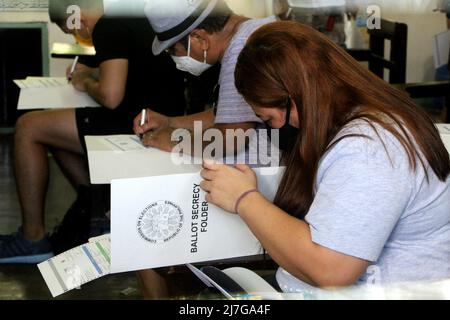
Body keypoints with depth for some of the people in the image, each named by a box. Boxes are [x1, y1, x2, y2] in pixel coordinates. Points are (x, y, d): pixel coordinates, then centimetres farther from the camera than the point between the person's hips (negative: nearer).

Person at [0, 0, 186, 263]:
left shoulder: (108, 28, -14)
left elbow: (111, 96, -24)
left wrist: (86, 83, -3)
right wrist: (94, 73, 24)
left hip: (141, 124, -10)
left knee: (28, 128, -1)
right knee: (55, 132, 24)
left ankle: (33, 239, 5)